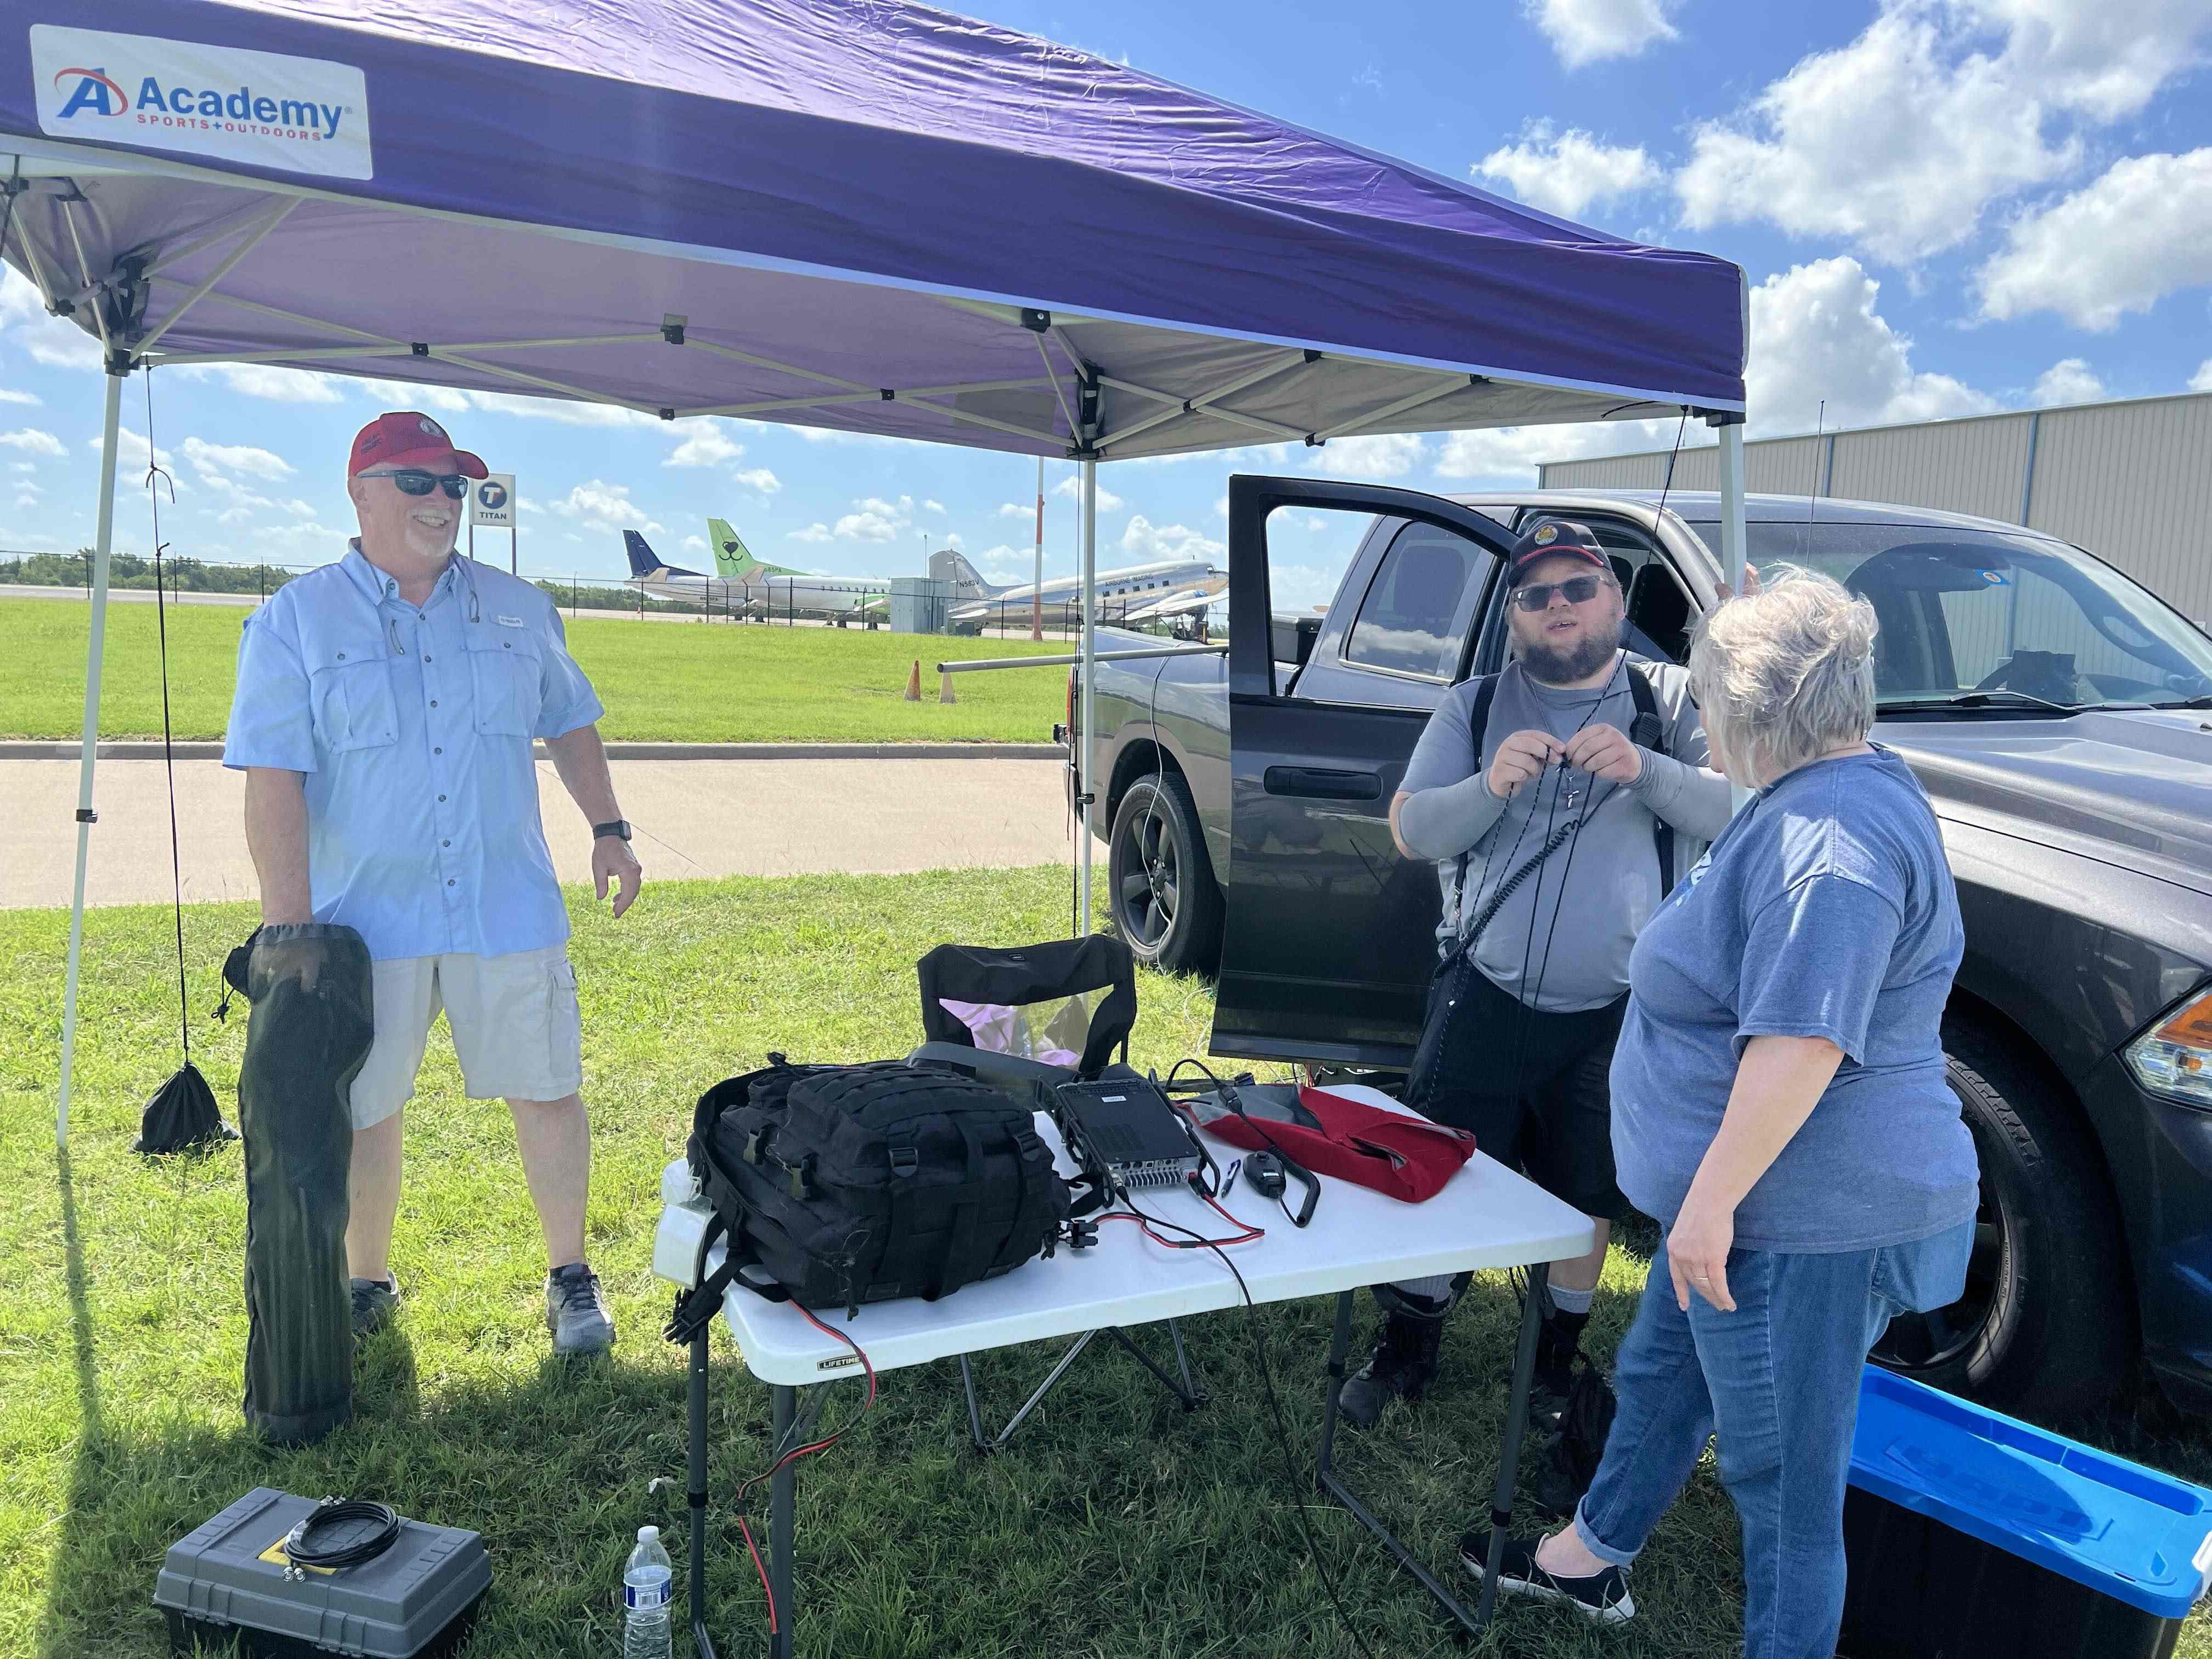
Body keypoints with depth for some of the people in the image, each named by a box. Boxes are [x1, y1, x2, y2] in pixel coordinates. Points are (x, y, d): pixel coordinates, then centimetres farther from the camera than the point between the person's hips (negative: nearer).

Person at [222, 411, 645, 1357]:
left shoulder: (519, 611, 8)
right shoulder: (294, 622, -2)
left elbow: (570, 725, 19)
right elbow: (273, 778, -9)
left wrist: (607, 829, 9)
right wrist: (291, 925, -15)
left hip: (510, 910, 2)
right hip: (367, 916, -1)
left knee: (547, 1093, 6)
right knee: (361, 1111, 11)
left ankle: (570, 1274, 24)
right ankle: (367, 1282, 32)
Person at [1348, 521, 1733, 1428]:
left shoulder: (1671, 699, 1)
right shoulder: (1475, 706, 5)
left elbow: (1739, 815, -9)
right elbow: (1411, 830, -3)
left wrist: (1645, 770, -26)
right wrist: (1492, 784, -22)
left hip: (1613, 1014, 0)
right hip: (1484, 998, 1)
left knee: (1584, 1199, 15)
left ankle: (1559, 1353, 38)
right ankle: (1409, 1344, 30)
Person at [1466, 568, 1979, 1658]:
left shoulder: (1834, 831, -25)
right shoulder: (1817, 799, 11)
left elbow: (1803, 1040, -32)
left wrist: (1713, 1196, -28)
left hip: (1810, 1226, -12)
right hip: (1756, 1205, 12)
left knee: (1783, 1475, 4)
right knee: (1657, 1377, 27)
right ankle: (1591, 1559, 48)